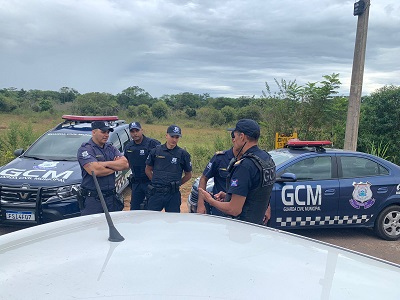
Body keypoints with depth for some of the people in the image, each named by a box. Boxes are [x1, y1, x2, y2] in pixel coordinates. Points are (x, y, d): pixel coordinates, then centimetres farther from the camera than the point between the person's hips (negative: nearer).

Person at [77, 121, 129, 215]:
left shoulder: (111, 148, 12)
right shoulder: (85, 149, -8)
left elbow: (125, 164, -1)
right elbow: (95, 171, -22)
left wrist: (106, 163, -14)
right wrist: (116, 166, -6)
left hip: (112, 197, 6)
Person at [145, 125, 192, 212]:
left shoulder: (183, 154, 1)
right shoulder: (155, 151, 4)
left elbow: (188, 175, 10)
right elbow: (148, 170, 14)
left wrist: (176, 184, 5)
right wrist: (156, 182, 7)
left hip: (173, 195, -1)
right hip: (156, 193, 1)